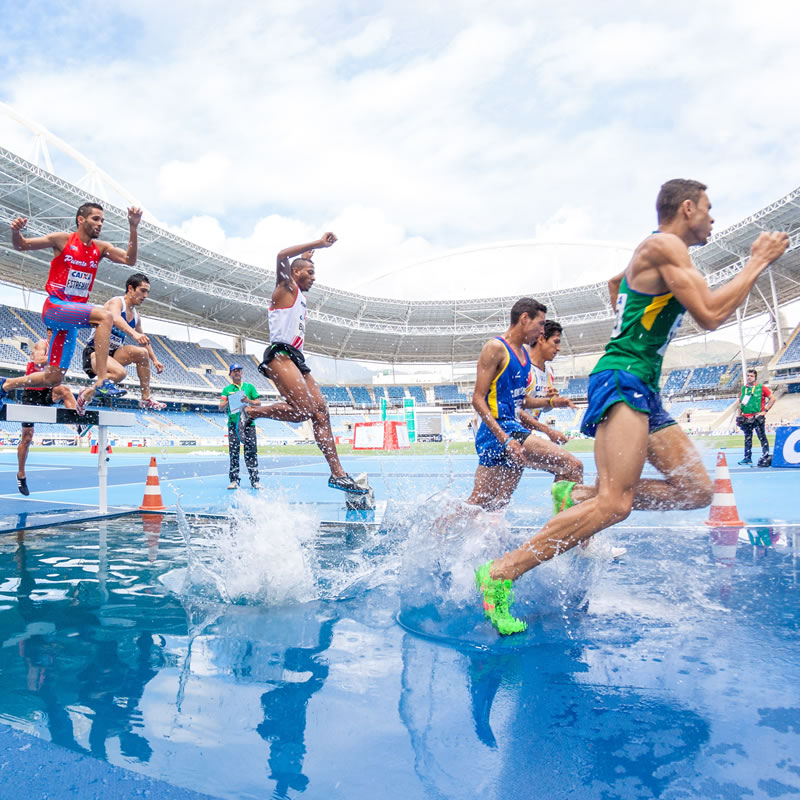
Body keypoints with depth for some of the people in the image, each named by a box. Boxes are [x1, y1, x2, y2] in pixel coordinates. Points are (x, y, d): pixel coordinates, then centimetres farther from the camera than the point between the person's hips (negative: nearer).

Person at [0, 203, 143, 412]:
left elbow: (129, 259, -4)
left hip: (72, 316, 6)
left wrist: (133, 228, -13)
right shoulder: (63, 240, -1)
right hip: (55, 307, -6)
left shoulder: (100, 248, 10)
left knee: (53, 380, 7)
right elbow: (22, 246, 3)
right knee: (105, 316, -32)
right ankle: (102, 382, -37)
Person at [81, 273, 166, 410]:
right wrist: (134, 333, -52)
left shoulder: (135, 315, 12)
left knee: (142, 352, -13)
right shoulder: (117, 302, -11)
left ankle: (146, 400, -8)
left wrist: (155, 360, 19)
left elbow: (144, 340, 24)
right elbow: (116, 319, -35)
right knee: (120, 373, -33)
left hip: (113, 353, 8)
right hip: (94, 351, -8)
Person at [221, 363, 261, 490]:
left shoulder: (249, 387, 15)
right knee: (233, 453, -3)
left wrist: (249, 401, -8)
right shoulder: (227, 389, 15)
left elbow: (258, 403, 11)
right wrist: (229, 401, -12)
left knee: (251, 452, -5)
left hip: (248, 423, 0)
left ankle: (254, 480, -4)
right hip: (233, 423, 1)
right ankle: (234, 480, 2)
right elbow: (221, 407, 7)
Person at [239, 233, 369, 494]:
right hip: (280, 355, -9)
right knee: (303, 410, -22)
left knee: (320, 411, -3)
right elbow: (282, 257, -16)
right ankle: (250, 412, -3)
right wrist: (318, 243, -11)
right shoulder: (286, 288, 4)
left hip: (296, 358, 9)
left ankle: (337, 473, -7)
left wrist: (306, 256, 43)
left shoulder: (300, 295, 28)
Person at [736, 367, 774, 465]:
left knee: (762, 437, -3)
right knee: (747, 439, 10)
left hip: (757, 418, -5)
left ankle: (765, 457, 2)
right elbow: (740, 402, 19)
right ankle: (747, 458, 16)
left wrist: (765, 411, -7)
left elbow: (772, 398, -2)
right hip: (746, 419, 5)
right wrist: (739, 416, 13)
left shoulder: (761, 388, -1)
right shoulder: (743, 389, 12)